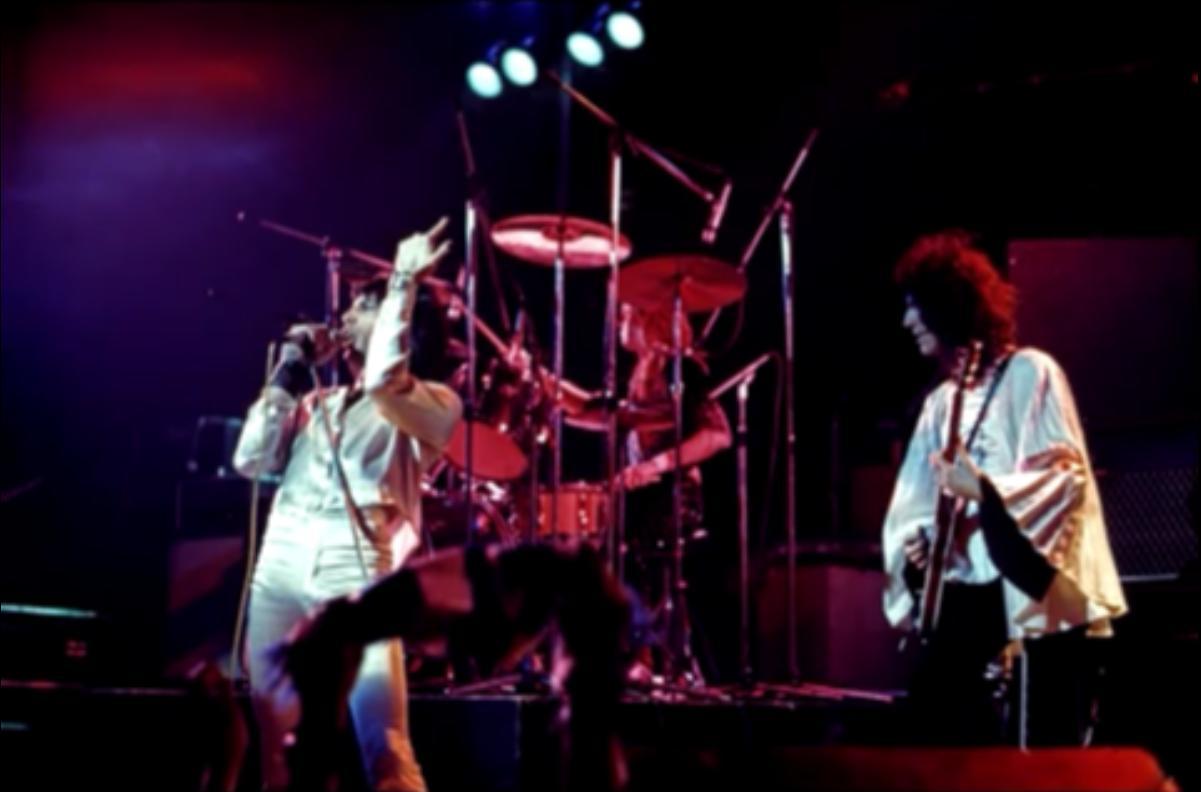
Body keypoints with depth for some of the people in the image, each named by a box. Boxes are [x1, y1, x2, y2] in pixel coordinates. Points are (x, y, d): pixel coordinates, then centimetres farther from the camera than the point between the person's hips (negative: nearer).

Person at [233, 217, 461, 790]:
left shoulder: (433, 407, 9)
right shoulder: (315, 405, 26)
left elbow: (382, 377, -13)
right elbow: (250, 460, 16)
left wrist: (403, 286, -8)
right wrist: (290, 373, 15)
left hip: (357, 575, -6)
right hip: (281, 568, 6)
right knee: (262, 735, 6)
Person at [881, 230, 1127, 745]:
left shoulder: (1030, 373, -4)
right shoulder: (942, 401, 17)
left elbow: (1067, 475, -14)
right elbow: (920, 497, 17)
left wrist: (986, 490, -25)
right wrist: (915, 546, -3)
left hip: (1040, 585, -6)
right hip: (973, 584, 7)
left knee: (1053, 744, -6)